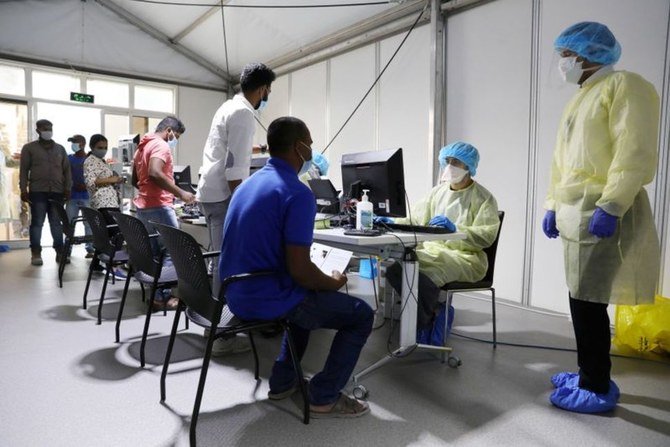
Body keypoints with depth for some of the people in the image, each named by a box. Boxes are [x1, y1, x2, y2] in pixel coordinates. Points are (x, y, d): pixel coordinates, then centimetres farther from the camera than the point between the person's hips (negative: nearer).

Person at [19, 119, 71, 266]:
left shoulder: (60, 149, 15)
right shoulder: (29, 148, 7)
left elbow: (66, 169, 13)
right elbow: (23, 170, 3)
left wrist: (67, 189, 4)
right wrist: (23, 189, -5)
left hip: (57, 192, 2)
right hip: (37, 191, -2)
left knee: (56, 223, 5)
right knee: (37, 222, -1)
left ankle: (60, 252, 10)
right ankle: (36, 253, 4)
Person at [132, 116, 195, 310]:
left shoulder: (142, 146, 20)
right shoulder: (161, 145, -11)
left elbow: (135, 180, 24)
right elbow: (155, 174, -28)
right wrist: (180, 193, -26)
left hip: (143, 206, 10)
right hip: (159, 206, -10)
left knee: (154, 251, 12)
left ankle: (156, 292, 15)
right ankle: (163, 296, -1)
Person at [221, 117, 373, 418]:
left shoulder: (249, 183, 9)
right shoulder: (298, 193, -19)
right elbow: (299, 270, -23)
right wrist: (333, 283, -2)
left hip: (237, 294, 9)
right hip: (266, 299, -9)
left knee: (308, 296, 34)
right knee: (361, 315, 6)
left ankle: (283, 380, 34)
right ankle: (324, 397, 14)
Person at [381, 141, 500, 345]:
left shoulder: (483, 198, -1)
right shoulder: (438, 191, 17)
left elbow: (486, 236, -14)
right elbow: (415, 220, 15)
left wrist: (455, 229, -29)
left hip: (466, 258, -6)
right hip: (433, 251, 6)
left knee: (425, 275, -34)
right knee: (394, 268, -21)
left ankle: (426, 323, -2)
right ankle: (435, 313, -1)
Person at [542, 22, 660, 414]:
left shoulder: (626, 85, -5)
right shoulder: (581, 98, 23)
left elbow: (636, 153, -16)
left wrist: (610, 206, -22)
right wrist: (553, 205, 17)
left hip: (601, 214, -9)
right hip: (576, 213, 9)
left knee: (588, 301, -6)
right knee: (582, 298, 12)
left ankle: (598, 389, 8)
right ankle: (590, 374, 24)